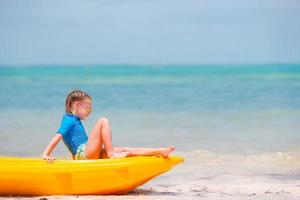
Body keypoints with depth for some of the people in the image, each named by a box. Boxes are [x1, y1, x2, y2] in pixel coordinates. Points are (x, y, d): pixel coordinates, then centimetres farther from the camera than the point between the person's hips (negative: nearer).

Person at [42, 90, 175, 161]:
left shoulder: (75, 121, 26)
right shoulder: (69, 120, -4)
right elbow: (58, 137, -16)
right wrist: (46, 155, -26)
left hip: (90, 155, 9)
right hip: (83, 154, -9)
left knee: (125, 150, -2)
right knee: (103, 121, -17)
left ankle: (161, 152, -11)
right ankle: (111, 153, -24)